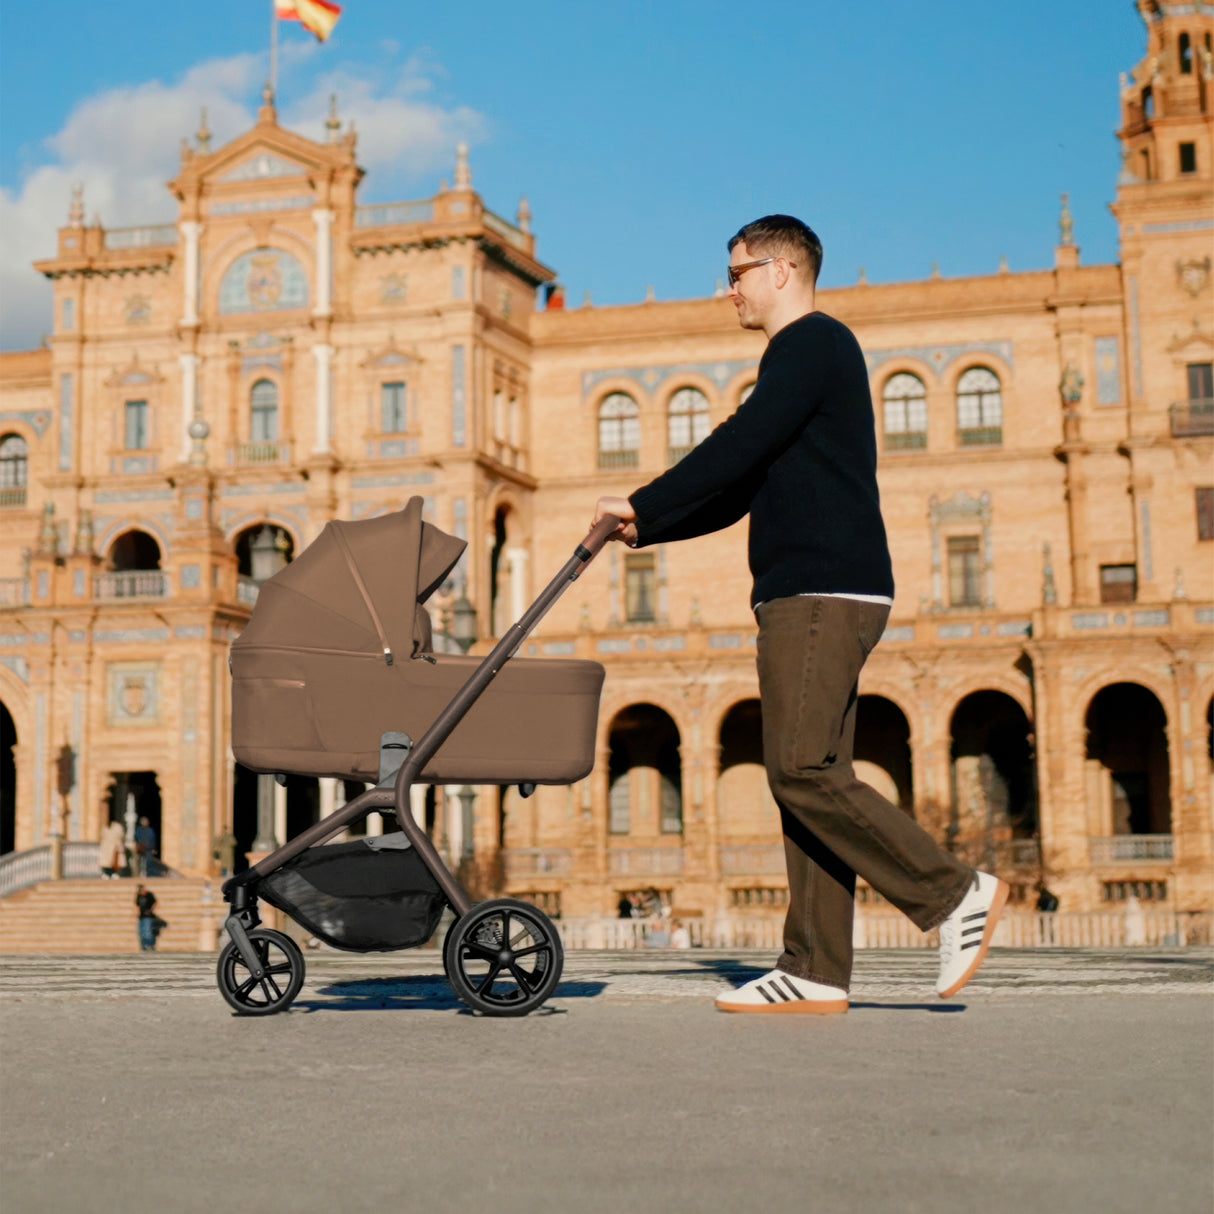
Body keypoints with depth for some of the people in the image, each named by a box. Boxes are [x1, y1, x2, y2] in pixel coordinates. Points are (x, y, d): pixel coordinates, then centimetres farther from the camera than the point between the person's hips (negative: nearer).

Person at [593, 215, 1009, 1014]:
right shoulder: (805, 355, 26)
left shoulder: (814, 344, -5)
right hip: (809, 596, 10)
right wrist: (646, 529, 16)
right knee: (808, 777, 4)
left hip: (825, 594, -10)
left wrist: (643, 504, -8)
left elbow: (738, 449, -15)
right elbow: (742, 489, 24)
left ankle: (955, 893, -7)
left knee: (803, 770, -15)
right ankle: (816, 973, 2)